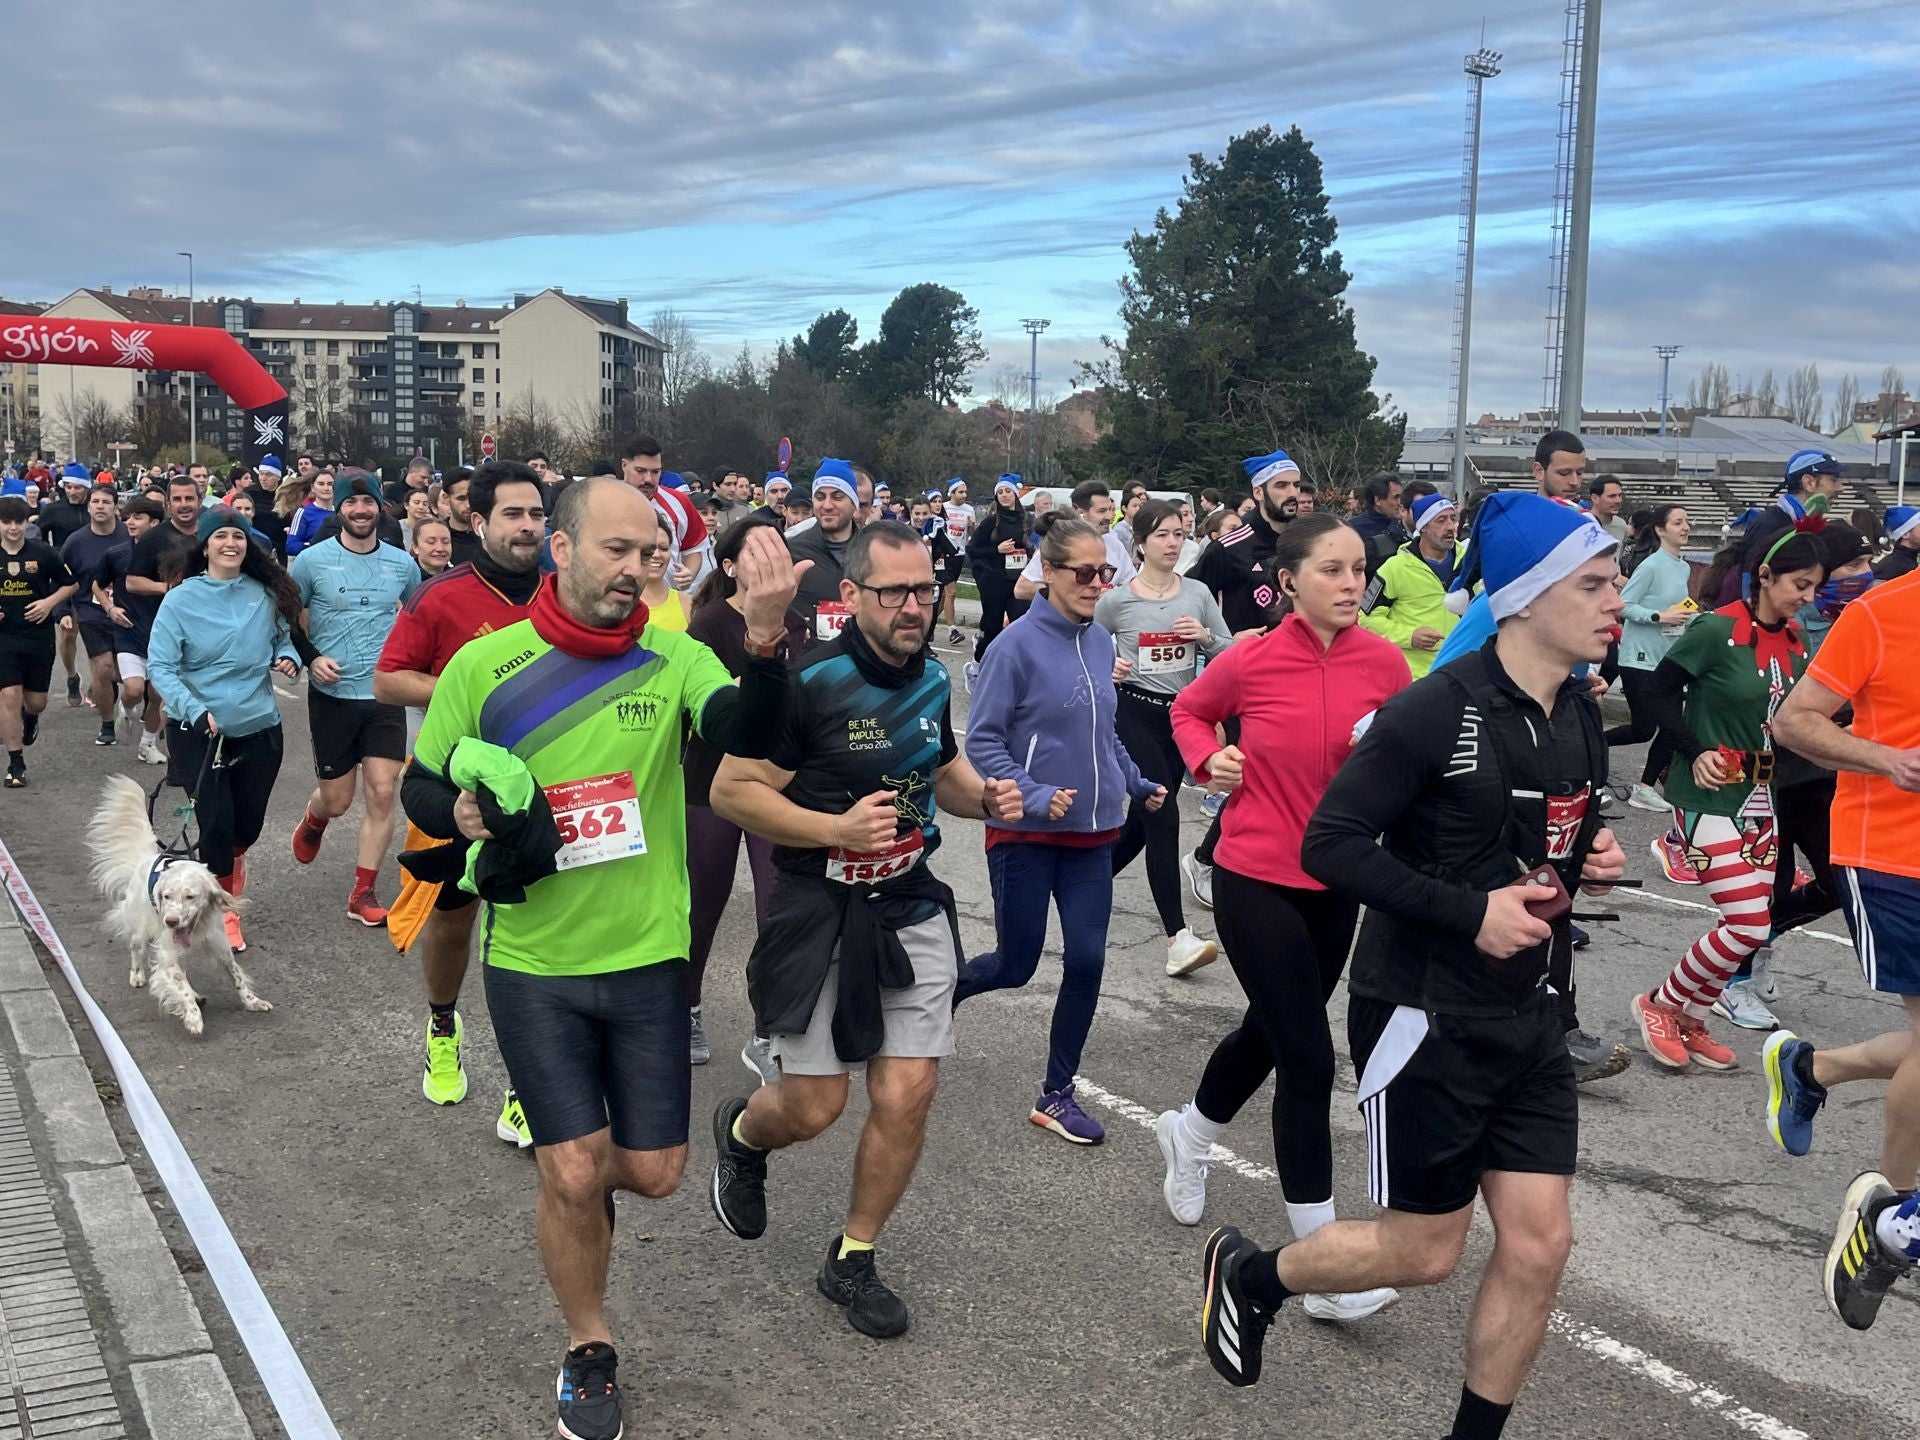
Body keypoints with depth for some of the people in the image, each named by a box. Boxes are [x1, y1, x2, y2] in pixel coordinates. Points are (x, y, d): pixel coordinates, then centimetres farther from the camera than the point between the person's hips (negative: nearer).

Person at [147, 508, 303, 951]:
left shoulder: (266, 595, -1)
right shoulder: (181, 599, -10)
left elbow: (284, 640, 15)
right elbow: (160, 666, -13)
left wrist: (288, 659, -9)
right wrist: (195, 710, -27)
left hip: (259, 727, 3)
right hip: (199, 731, -3)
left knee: (248, 824, 12)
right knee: (216, 822, -6)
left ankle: (228, 861, 50)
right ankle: (223, 910, 17)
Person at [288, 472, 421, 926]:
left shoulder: (403, 564, 3)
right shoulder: (311, 560, -5)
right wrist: (310, 659, -12)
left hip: (385, 695, 2)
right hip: (332, 695, -1)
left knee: (382, 793, -7)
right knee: (336, 800, 7)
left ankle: (363, 893, 5)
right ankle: (314, 820, 46)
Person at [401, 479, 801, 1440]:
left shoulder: (674, 658, -6)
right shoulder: (485, 664, -6)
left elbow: (742, 735, -26)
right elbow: (419, 787, 5)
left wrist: (763, 636, -44)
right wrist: (465, 813, -18)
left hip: (648, 958, 1)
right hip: (533, 963, -1)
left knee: (654, 1173, 8)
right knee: (573, 1175, 0)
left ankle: (577, 1185, 45)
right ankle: (588, 1351, 27)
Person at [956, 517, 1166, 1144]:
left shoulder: (1100, 641, 4)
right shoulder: (1018, 644, -15)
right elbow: (982, 741, -14)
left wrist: (1136, 783, 11)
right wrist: (1035, 797, -24)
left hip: (1091, 832, 5)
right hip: (1024, 832, -5)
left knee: (1087, 960, 1)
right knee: (1016, 965, 5)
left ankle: (1057, 1094, 17)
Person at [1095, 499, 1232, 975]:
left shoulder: (1198, 593, 3)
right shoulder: (1115, 600, -6)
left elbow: (1232, 654, 6)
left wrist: (1206, 636, -13)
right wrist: (1106, 667, -16)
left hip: (1182, 713, 4)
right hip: (1134, 713, -4)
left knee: (1144, 814, 13)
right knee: (1162, 814, -14)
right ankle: (1177, 936, -16)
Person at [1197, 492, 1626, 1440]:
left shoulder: (1578, 718, 5)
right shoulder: (1437, 710, -20)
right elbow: (1330, 844, -21)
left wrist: (1590, 864, -2)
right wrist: (1470, 911, -24)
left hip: (1524, 1015, 7)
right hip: (1424, 1014, -7)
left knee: (1538, 1246, 6)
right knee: (1424, 1251, 5)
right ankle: (1245, 1274, 31)